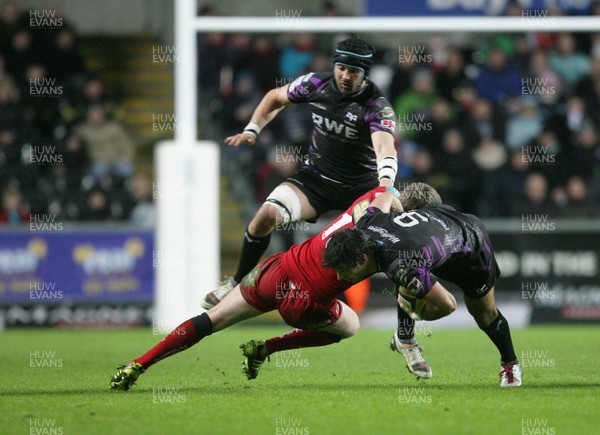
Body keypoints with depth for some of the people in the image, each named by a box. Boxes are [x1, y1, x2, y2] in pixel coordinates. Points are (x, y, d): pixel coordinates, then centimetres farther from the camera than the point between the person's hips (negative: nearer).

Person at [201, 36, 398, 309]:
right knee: (268, 214, -20)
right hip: (316, 177, 2)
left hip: (362, 185, -2)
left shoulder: (376, 105, -21)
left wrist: (385, 184, -59)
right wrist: (251, 131, 0)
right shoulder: (316, 84, -8)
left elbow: (385, 147, -40)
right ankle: (237, 284, -1)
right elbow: (275, 98, 12)